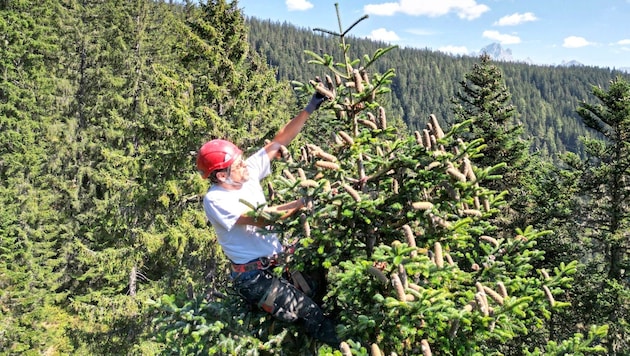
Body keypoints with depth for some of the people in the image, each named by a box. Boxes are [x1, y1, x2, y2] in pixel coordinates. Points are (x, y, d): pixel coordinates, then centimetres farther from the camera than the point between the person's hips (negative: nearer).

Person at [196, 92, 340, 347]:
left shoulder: (248, 172, 0)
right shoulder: (215, 200, -19)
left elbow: (279, 141, 1)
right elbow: (262, 218, -28)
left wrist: (309, 109, -5)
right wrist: (306, 200, -27)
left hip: (279, 260, 8)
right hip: (255, 276, -8)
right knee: (310, 313, -14)